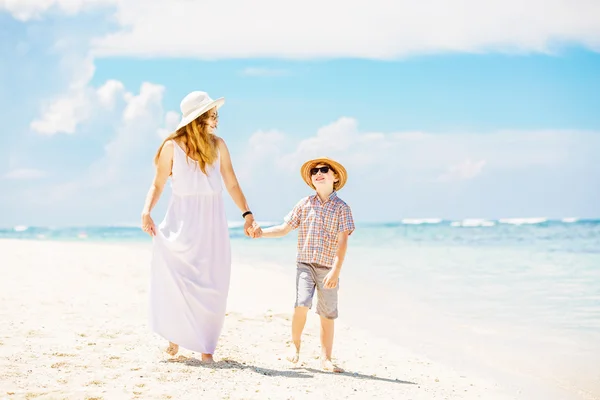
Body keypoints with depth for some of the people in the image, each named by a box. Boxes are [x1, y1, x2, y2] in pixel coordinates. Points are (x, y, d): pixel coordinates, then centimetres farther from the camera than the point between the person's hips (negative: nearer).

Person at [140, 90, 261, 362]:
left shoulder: (218, 145, 2)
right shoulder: (172, 146, -4)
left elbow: (232, 184, 4)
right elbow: (158, 184, 1)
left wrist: (247, 214, -8)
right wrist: (146, 211, -14)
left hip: (212, 225, 2)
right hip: (182, 224, -2)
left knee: (212, 287, 0)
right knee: (174, 281, -11)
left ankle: (205, 345, 10)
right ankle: (176, 335, 10)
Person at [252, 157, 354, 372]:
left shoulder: (342, 208, -3)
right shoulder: (305, 204, 6)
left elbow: (342, 242, -11)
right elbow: (285, 229, 13)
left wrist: (336, 270, -22)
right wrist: (262, 233, -3)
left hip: (328, 268, -1)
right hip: (305, 264, 1)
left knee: (327, 315, 4)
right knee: (302, 304, -17)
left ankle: (326, 359, 15)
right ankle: (295, 345, 6)